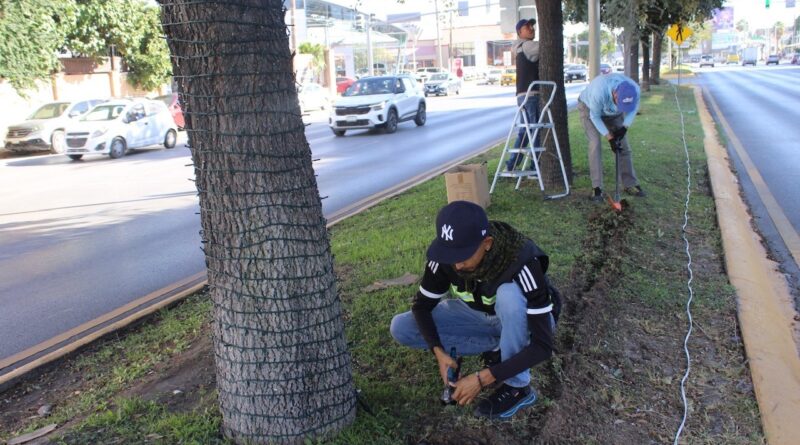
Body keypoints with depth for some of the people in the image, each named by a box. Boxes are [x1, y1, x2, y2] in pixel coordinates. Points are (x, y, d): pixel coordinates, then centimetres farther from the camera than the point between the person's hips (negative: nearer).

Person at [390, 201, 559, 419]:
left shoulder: (521, 262, -37)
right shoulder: (447, 254, -24)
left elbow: (543, 345, -36)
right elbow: (422, 305, -9)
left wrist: (482, 378, -38)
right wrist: (439, 352, -25)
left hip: (522, 320, -4)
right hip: (479, 314, 5)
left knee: (509, 292, -40)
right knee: (400, 328, -12)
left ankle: (517, 386, -21)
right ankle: (498, 347, -4)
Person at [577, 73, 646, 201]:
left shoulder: (634, 90, -30)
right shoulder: (599, 91, -44)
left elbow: (633, 109, -7)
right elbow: (595, 116, -27)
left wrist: (625, 127, -20)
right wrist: (609, 137, -27)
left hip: (613, 113, 4)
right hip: (589, 108, -4)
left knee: (624, 145, 0)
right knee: (595, 144, -19)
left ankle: (630, 185, 10)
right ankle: (597, 188, -16)